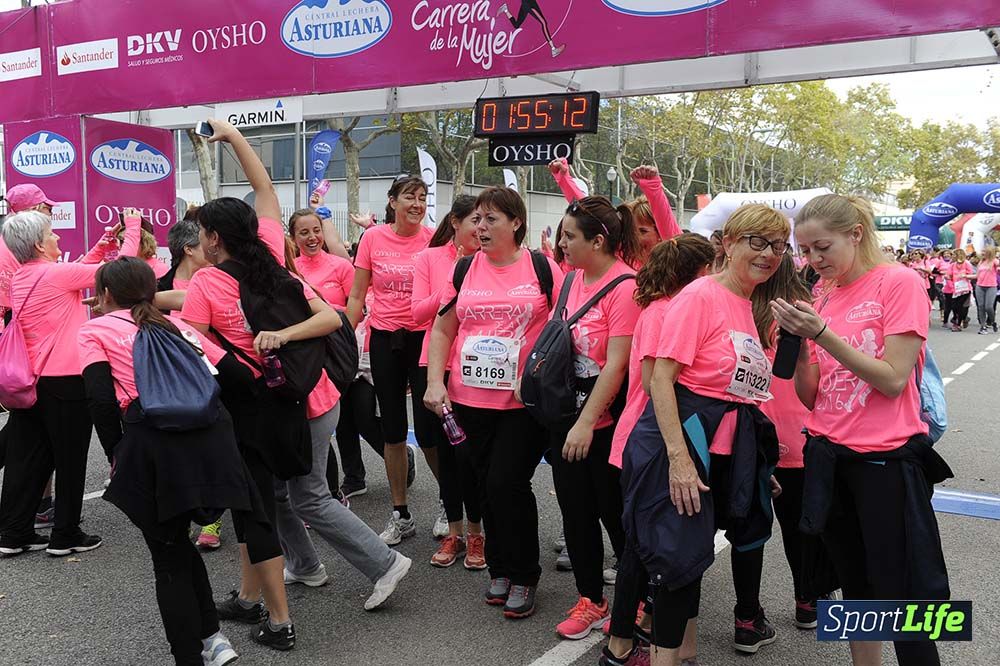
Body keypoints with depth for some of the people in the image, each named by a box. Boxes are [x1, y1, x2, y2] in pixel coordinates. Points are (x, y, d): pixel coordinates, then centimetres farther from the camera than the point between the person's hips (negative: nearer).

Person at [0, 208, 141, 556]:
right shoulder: (57, 273, -14)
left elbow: (76, 274, 23)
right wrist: (132, 228, 3)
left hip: (28, 381, 8)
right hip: (65, 383, -8)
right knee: (70, 461, 4)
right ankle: (65, 536, 13)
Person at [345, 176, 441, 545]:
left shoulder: (434, 239, -4)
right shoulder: (373, 238, 1)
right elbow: (357, 297, 6)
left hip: (424, 337, -2)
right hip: (385, 338, 2)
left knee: (428, 431, -3)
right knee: (393, 431, 9)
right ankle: (401, 515, 23)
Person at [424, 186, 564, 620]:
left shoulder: (541, 267, -2)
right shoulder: (465, 269, 8)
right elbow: (442, 330, 11)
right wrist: (435, 382, 0)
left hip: (524, 401, -4)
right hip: (468, 400, 4)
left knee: (508, 484, -6)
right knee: (486, 485, 11)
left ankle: (523, 576, 13)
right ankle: (500, 568, 29)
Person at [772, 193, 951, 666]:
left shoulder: (899, 283, -9)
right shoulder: (823, 300, 7)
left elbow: (893, 381, -16)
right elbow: (810, 397, 6)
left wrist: (822, 333, -21)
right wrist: (798, 343, -11)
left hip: (887, 461, -6)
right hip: (829, 457, 6)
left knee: (905, 596, 1)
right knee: (856, 588, 17)